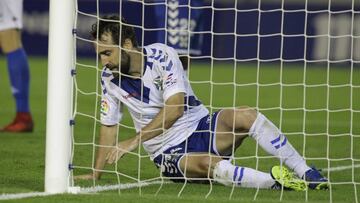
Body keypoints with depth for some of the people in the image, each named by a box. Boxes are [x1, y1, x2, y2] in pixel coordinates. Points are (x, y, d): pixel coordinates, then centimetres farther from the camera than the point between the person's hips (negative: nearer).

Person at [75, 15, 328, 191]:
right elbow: (109, 125, 10)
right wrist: (96, 173, 7)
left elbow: (175, 107, -24)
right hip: (169, 154, 0)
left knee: (246, 116, -28)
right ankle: (274, 181, -39)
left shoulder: (162, 55, -13)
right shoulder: (109, 78, -1)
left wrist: (135, 141, -29)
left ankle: (307, 173, -22)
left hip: (201, 128, 0)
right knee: (205, 163, -36)